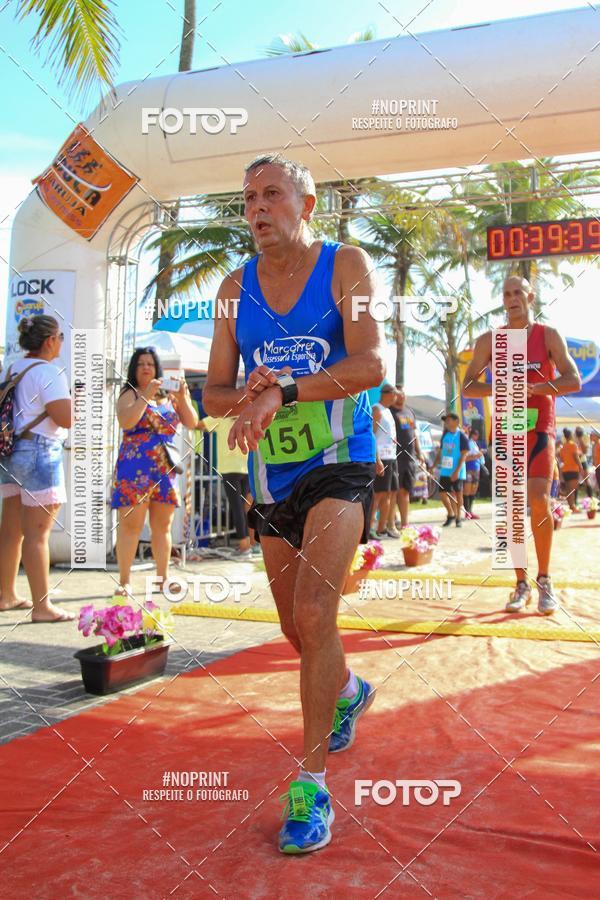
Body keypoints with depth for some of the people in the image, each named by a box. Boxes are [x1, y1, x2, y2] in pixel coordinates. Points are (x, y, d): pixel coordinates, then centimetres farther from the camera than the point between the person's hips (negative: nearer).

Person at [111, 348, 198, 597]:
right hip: (136, 467, -4)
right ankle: (124, 581, -1)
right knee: (130, 523, -5)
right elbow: (125, 421, -15)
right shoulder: (130, 394, 4)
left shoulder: (169, 396, 16)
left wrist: (183, 397, -3)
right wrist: (146, 396, -18)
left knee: (163, 524, 8)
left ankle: (162, 577, 16)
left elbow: (191, 423, 10)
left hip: (166, 468, 4)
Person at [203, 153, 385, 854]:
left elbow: (371, 364, -18)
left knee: (314, 615, -19)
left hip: (338, 465, -5)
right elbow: (214, 394, 6)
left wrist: (282, 391, -28)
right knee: (298, 631, 14)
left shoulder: (345, 265, -5)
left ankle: (311, 784, -6)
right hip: (271, 478, 5)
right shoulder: (236, 288, 7)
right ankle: (349, 691, 46)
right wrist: (250, 396, -17)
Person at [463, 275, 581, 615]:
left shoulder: (549, 335, 3)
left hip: (539, 427, -2)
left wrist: (533, 389, -20)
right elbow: (468, 385, 5)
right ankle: (522, 584, 8)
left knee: (539, 500, -15)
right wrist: (498, 389, -16)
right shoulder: (490, 340, 8)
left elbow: (574, 380, -5)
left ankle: (545, 580, 0)